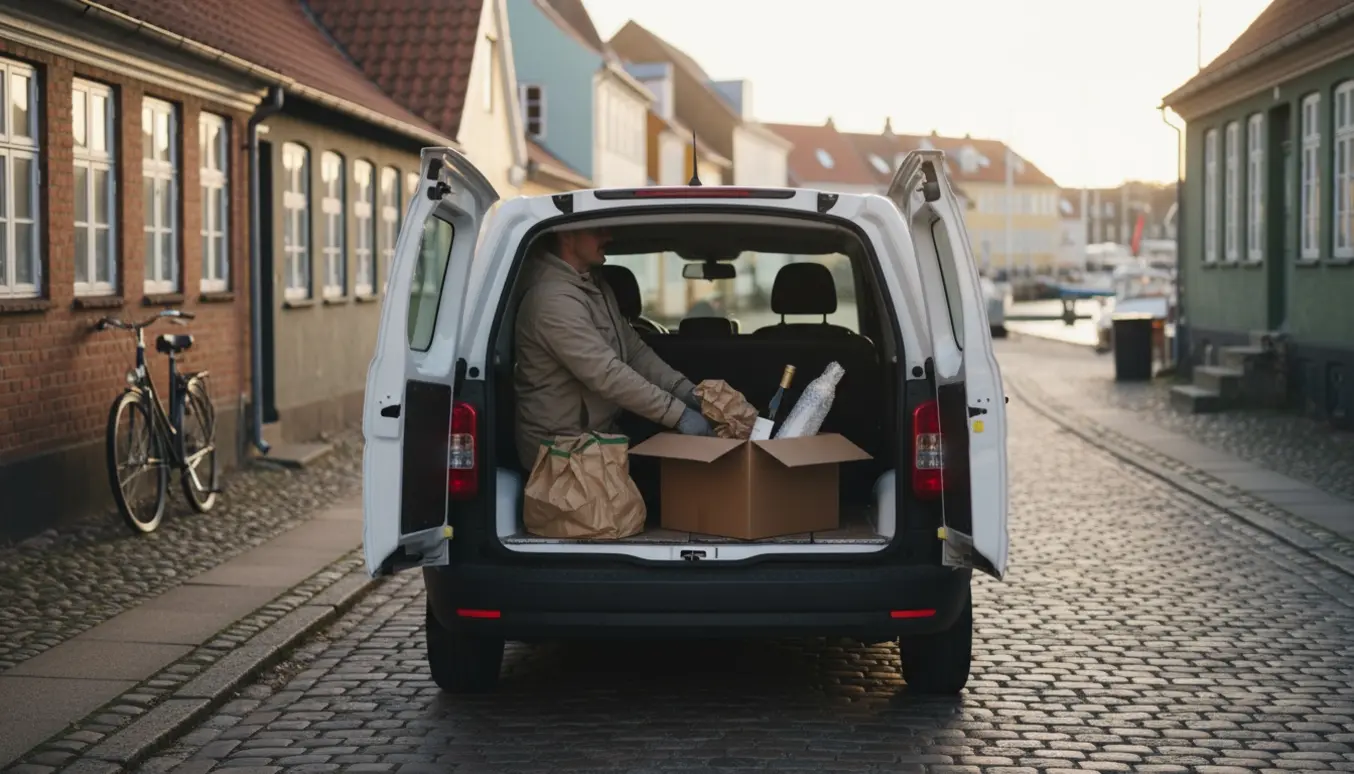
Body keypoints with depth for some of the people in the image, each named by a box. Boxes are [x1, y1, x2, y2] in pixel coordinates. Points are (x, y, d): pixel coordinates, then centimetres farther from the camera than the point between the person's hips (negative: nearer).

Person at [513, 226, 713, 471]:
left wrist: (687, 392, -4)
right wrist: (677, 414, -24)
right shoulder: (553, 299, -21)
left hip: (600, 436, 9)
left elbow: (635, 350, 10)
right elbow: (607, 375, -25)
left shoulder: (596, 286, 12)